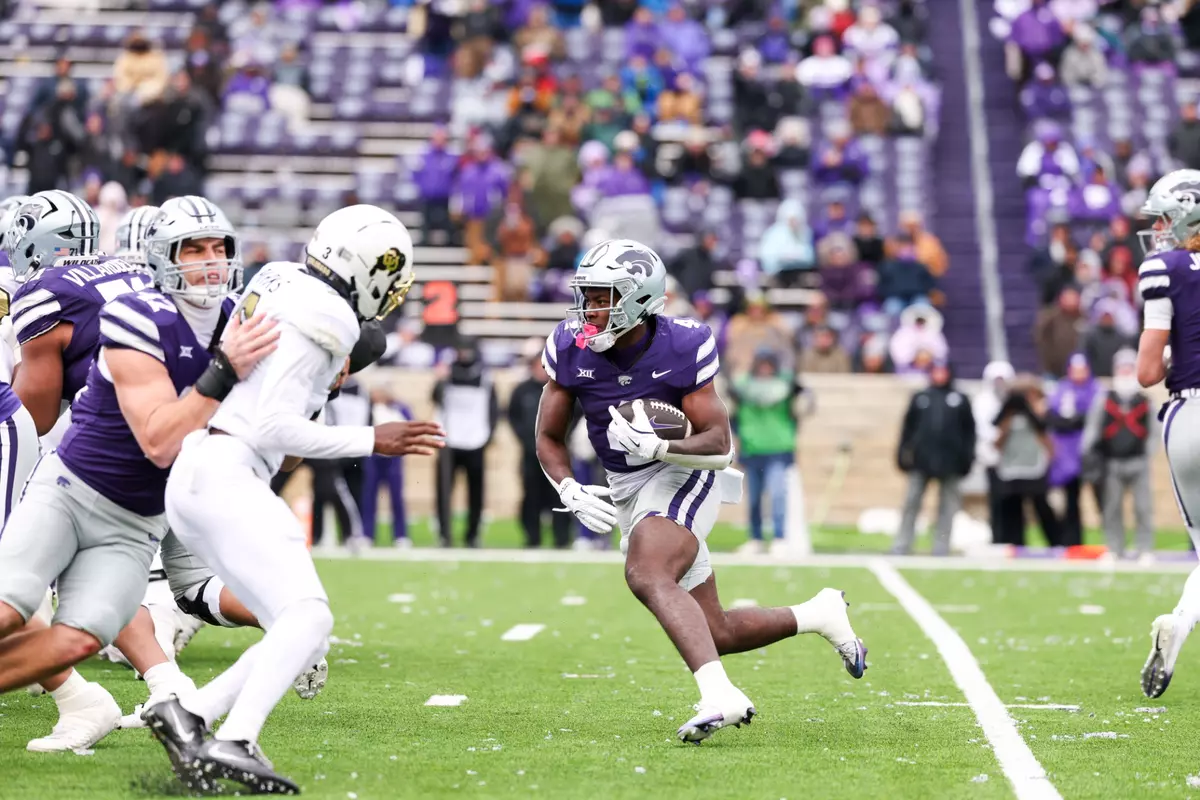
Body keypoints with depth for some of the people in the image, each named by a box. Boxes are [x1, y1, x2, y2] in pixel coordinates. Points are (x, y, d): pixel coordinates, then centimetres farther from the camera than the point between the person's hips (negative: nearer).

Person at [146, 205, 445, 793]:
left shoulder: (274, 290, 18)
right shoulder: (316, 323, -11)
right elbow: (274, 428, -16)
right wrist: (372, 441, -10)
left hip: (197, 479, 10)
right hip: (224, 475, -10)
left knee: (305, 634, 6)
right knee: (307, 616, -21)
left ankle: (188, 714, -3)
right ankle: (233, 743, -35)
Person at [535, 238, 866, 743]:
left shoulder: (681, 348, -16)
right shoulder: (571, 349, -5)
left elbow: (719, 445, -15)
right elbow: (549, 438, 3)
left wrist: (657, 446, -33)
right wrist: (570, 492, -16)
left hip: (683, 475, -6)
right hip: (628, 492, 6)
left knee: (646, 575, -35)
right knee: (715, 635, 8)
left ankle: (720, 696, -44)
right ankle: (820, 616, 30)